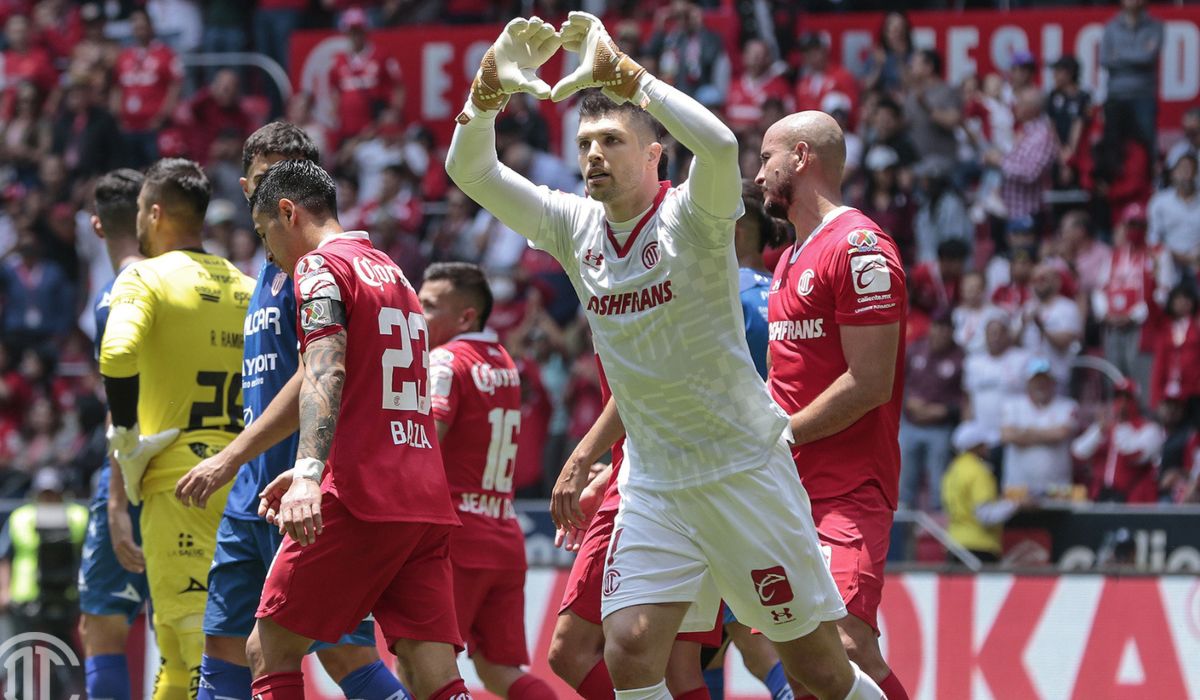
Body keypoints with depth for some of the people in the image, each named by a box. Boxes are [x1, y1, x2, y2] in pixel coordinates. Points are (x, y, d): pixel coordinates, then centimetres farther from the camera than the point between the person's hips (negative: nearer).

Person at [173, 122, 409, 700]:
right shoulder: (266, 274, 20)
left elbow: (314, 379, -19)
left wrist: (233, 456, -22)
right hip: (252, 499, 9)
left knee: (343, 652, -12)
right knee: (226, 648, 6)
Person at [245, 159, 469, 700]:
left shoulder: (319, 266, -2)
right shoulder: (392, 273, 26)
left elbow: (325, 376, -19)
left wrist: (308, 476, -31)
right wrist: (311, 473, 41)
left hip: (360, 501, -8)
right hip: (426, 502, 8)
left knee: (271, 652, 3)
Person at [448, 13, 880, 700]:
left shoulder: (692, 217, -13)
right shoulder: (574, 225, 4)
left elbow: (718, 143, -35)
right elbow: (469, 170, -3)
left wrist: (618, 71, -36)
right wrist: (492, 83, -20)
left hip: (744, 463, -5)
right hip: (653, 482, 5)